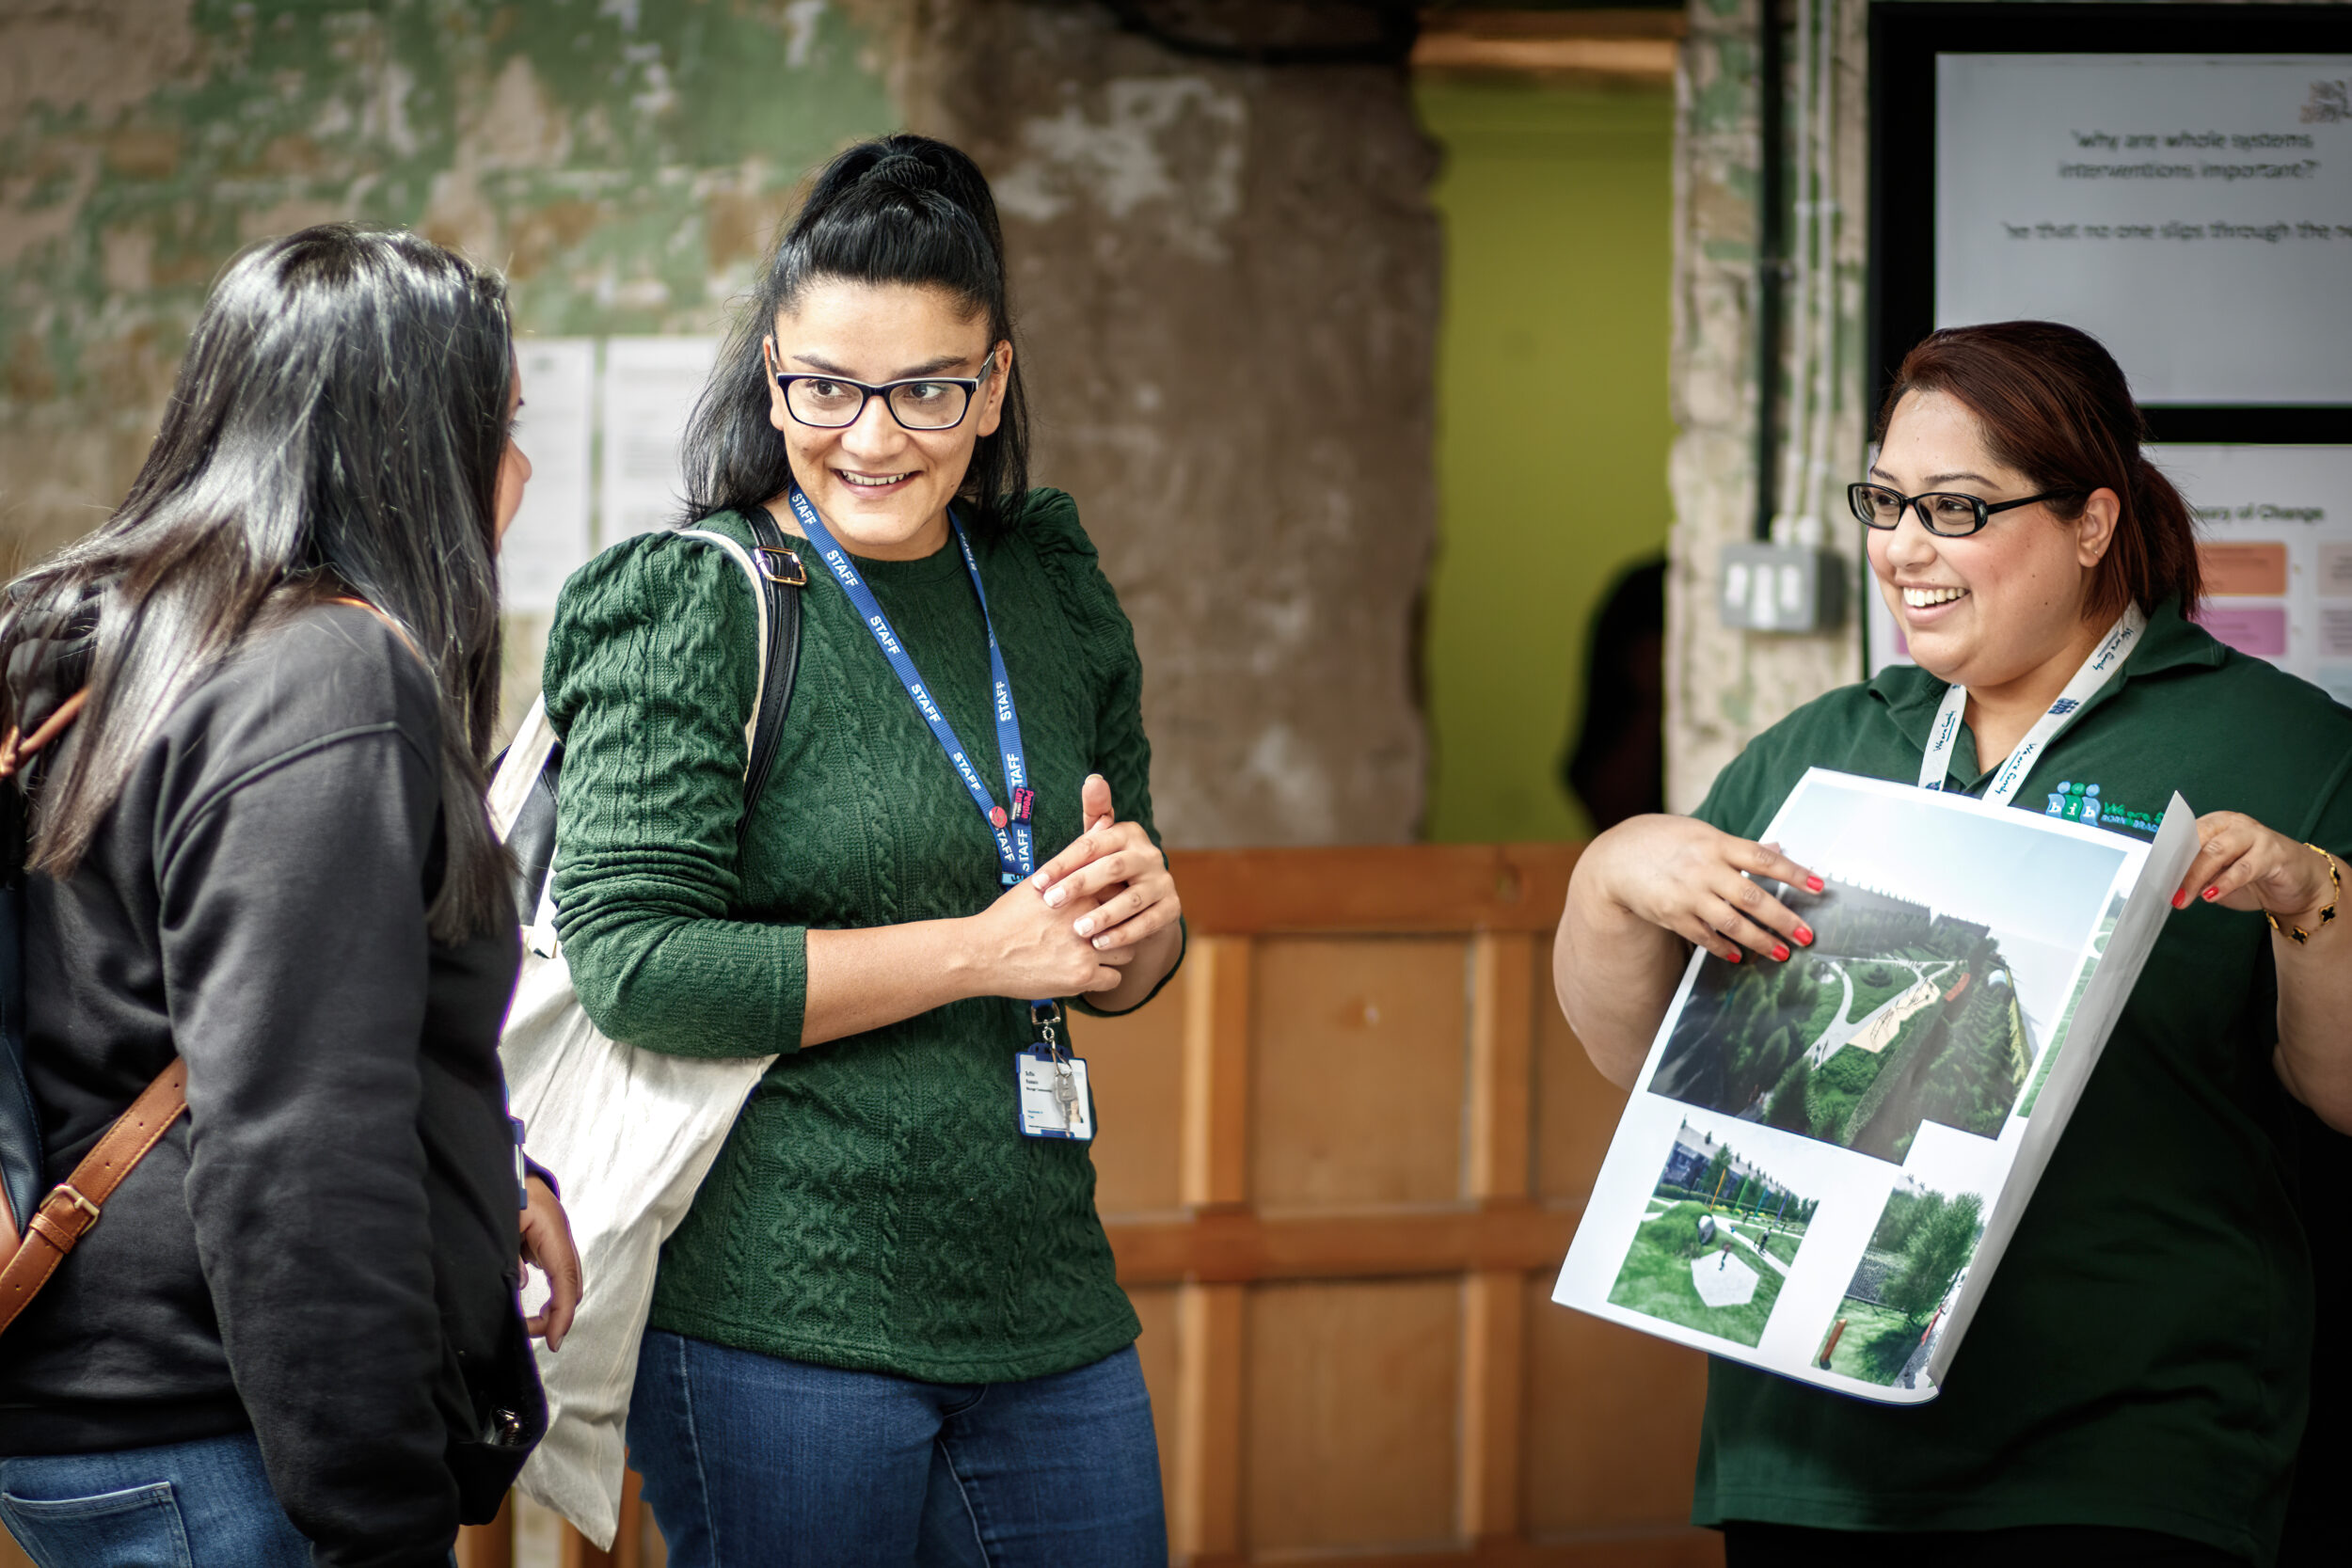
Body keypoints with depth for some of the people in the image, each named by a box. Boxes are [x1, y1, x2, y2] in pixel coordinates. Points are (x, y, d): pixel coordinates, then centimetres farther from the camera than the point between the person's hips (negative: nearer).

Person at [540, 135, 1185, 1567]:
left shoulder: (1053, 599, 11)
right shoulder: (695, 607, -7)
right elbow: (632, 965, -16)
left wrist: (1138, 914, -6)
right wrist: (981, 951, -16)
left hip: (1044, 1303, 6)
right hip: (777, 1328, -6)